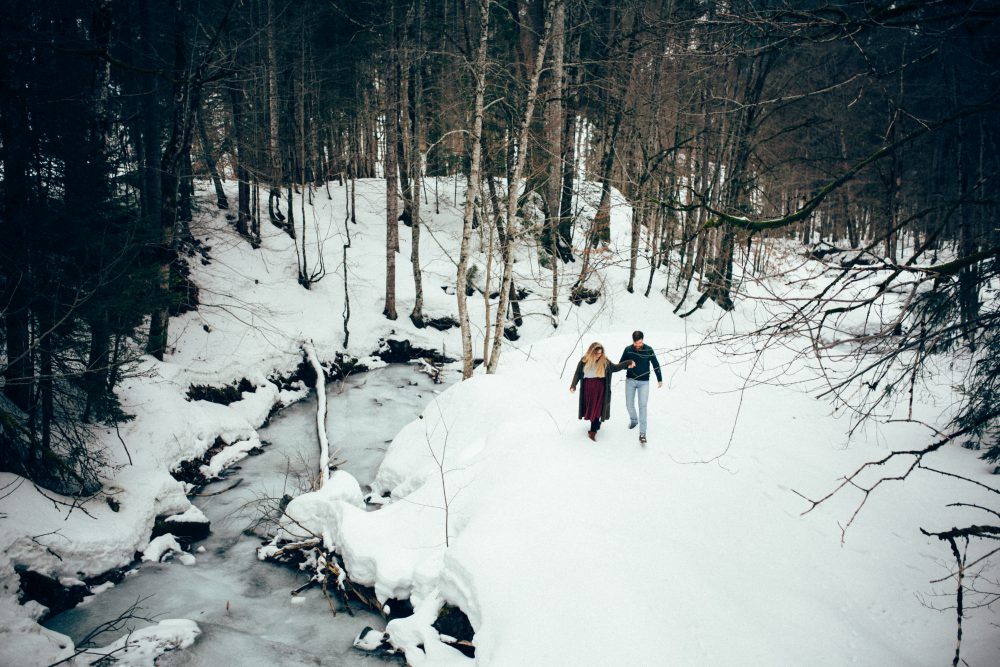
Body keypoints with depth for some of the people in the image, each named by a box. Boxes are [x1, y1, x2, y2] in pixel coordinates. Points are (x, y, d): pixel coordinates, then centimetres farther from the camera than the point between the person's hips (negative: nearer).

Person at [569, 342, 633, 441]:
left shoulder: (605, 361, -3)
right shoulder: (584, 361, -4)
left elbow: (615, 367, 11)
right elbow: (577, 373, 1)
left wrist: (627, 363, 3)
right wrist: (573, 385, -9)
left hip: (600, 388, -1)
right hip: (587, 387, 1)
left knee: (597, 408, -5)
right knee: (589, 407, 9)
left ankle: (593, 430, -2)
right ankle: (596, 424, 31)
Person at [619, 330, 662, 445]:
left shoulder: (649, 350, -9)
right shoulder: (628, 349, -5)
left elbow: (656, 365, 1)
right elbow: (620, 364, 3)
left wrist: (660, 379, 6)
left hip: (644, 382, -2)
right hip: (630, 380, 2)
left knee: (642, 406, -6)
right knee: (629, 404, 10)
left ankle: (642, 433, -7)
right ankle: (633, 420, 40)